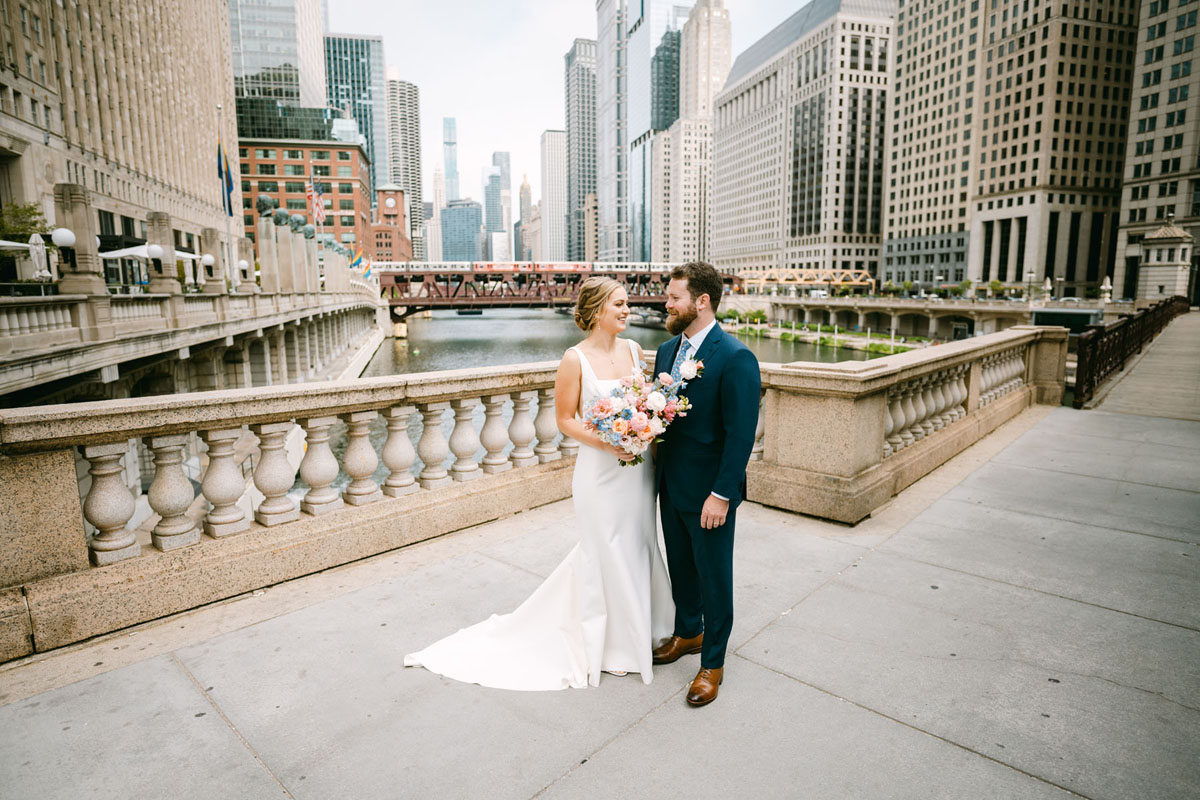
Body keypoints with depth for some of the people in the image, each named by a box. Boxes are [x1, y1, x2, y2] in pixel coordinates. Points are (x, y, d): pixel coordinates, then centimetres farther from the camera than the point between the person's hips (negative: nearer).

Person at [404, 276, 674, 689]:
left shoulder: (634, 349, 3)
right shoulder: (576, 358, -13)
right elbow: (565, 419, -9)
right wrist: (606, 444, -22)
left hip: (639, 468, 6)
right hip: (600, 472, -6)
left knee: (638, 545, 18)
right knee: (605, 554, 9)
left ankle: (637, 627, 43)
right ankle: (611, 643, 31)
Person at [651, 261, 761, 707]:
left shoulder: (735, 358, -18)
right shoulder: (667, 350, 6)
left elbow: (741, 434, -20)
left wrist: (721, 494, -20)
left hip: (709, 492, -7)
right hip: (671, 486, 7)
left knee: (713, 578, 10)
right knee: (680, 568, 23)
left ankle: (712, 662, 30)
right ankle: (687, 633, 46)